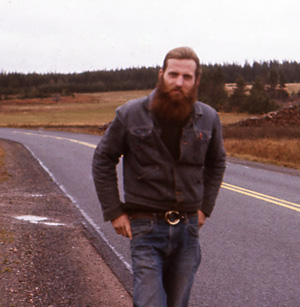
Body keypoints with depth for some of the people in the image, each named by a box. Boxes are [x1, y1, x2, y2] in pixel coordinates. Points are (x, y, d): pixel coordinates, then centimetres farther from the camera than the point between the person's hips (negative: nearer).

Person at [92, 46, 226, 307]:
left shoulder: (208, 119, 2)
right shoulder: (131, 114, -6)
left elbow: (216, 163, 19)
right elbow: (102, 160, 4)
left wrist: (205, 207, 11)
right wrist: (114, 212, 0)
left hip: (188, 228, 3)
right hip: (146, 228, -3)